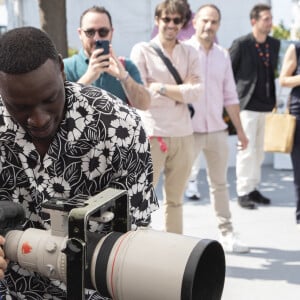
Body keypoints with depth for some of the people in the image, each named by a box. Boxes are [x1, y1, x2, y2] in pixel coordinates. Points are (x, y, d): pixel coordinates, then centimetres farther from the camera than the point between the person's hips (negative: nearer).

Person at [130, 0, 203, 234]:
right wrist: (181, 90, -7)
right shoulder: (142, 50, 0)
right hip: (152, 134, -4)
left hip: (183, 135, 4)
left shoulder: (190, 54, 10)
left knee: (175, 199, 13)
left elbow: (196, 92, -5)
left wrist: (159, 87, -10)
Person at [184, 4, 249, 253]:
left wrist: (240, 130, 13)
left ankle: (227, 234, 21)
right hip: (188, 130, -5)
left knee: (220, 184, 12)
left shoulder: (223, 55, 9)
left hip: (217, 130, 5)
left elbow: (230, 97, 13)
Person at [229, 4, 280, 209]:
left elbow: (273, 71, 15)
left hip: (267, 105, 6)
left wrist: (274, 98, 8)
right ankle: (243, 192, 5)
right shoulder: (241, 44, -7)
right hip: (248, 105, -5)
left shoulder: (275, 44, 8)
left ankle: (254, 188, 22)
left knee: (259, 150, 12)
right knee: (247, 150, -4)